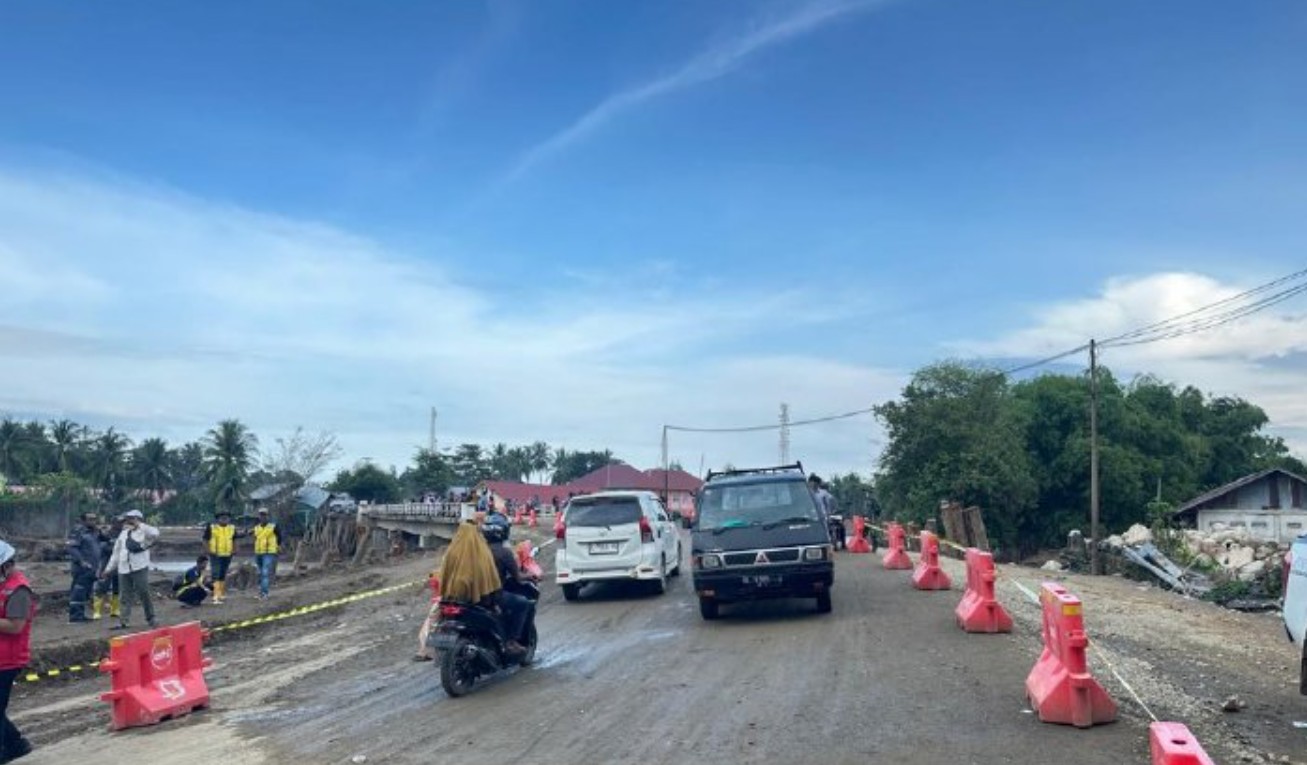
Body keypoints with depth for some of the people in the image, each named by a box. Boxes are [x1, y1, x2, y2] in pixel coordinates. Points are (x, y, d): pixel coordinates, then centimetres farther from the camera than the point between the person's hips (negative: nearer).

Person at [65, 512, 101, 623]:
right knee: (79, 591, -9)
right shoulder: (78, 531, -8)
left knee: (87, 592, 11)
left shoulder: (95, 532, 17)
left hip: (92, 568, 9)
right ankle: (75, 615, -7)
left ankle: (80, 614, 18)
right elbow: (72, 548, -16)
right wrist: (81, 561, -23)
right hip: (82, 568, -9)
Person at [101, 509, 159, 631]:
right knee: (126, 597, 6)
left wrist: (139, 525, -15)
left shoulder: (143, 531, 2)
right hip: (124, 569, 5)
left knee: (144, 594, -4)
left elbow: (155, 534, -22)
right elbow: (116, 553, 22)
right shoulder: (123, 534, 19)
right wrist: (109, 569, 18)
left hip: (140, 567, -5)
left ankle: (150, 619, 5)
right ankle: (124, 621, 8)